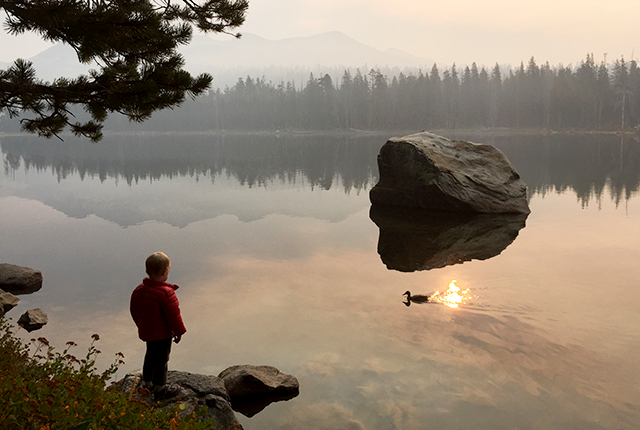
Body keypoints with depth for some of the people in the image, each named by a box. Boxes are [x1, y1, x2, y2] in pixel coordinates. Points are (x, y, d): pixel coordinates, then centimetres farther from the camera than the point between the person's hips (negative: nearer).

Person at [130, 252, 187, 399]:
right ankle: (160, 389, 19)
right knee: (162, 359, 6)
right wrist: (179, 331, -7)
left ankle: (148, 383, 40)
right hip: (163, 334, -8)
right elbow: (173, 315, -22)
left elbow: (134, 311, 10)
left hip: (146, 332, 8)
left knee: (151, 356, 25)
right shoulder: (167, 293, -27)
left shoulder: (139, 290, -3)